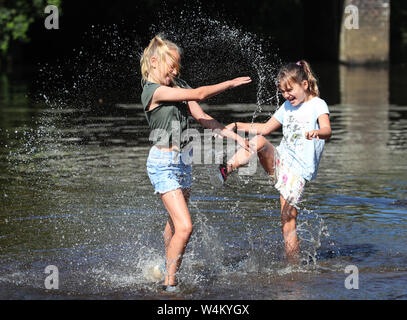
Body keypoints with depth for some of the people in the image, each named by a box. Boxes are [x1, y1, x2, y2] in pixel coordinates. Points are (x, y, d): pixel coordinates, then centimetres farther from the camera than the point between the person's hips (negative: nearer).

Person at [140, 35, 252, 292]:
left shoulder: (178, 86, 9)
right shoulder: (153, 91, -18)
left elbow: (202, 117, 9)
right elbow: (198, 95, -21)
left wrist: (234, 136, 2)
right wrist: (231, 84, -10)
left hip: (183, 160, 8)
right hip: (163, 164, -8)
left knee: (175, 223, 20)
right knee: (184, 227, -15)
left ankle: (169, 269, 37)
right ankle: (169, 283, -4)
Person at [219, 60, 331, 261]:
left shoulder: (317, 105, -5)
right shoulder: (287, 107, 17)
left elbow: (327, 131, -24)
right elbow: (265, 129, 29)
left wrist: (316, 133, -48)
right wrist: (237, 126, 19)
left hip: (298, 169, -6)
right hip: (280, 160, 6)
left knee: (288, 220, -8)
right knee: (259, 141, -25)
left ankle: (294, 266, -3)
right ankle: (227, 169, -38)